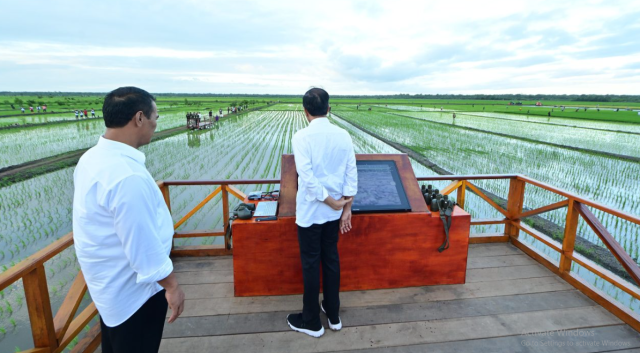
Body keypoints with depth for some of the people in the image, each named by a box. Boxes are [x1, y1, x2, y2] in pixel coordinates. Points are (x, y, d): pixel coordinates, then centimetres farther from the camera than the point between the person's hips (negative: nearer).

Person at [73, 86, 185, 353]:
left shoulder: (92, 158, -1)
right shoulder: (127, 176, -33)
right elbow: (143, 243, -29)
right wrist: (171, 286, -17)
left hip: (110, 281, 9)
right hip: (133, 289, -9)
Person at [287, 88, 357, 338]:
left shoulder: (302, 137, -15)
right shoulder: (343, 135, -1)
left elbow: (308, 178, -21)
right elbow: (351, 175, -2)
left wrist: (333, 203, -12)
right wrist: (346, 208, 3)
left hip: (310, 212, -5)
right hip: (334, 212, 5)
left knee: (310, 264, 9)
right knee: (331, 259, 18)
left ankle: (311, 322, 26)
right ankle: (333, 315, 33)